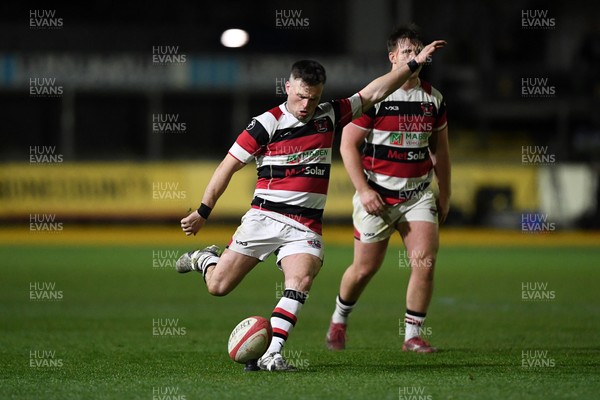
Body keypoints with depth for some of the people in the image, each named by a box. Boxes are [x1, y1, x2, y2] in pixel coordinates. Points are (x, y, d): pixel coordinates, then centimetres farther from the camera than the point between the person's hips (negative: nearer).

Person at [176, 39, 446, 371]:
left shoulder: (328, 116, 7)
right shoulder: (266, 124, -5)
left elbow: (372, 93, 12)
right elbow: (228, 167, -1)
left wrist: (415, 63, 8)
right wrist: (202, 213, 0)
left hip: (305, 228, 2)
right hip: (265, 217, -2)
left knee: (301, 280, -25)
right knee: (218, 286, -3)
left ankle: (271, 353, -27)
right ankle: (205, 258, 33)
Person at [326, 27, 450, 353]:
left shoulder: (433, 99, 6)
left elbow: (440, 150, 16)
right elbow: (348, 145, -8)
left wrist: (445, 195, 15)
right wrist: (363, 190, -15)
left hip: (418, 194, 4)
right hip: (377, 195, -4)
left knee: (425, 262, -12)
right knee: (365, 268, 4)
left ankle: (412, 335, -1)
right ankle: (339, 320, 32)